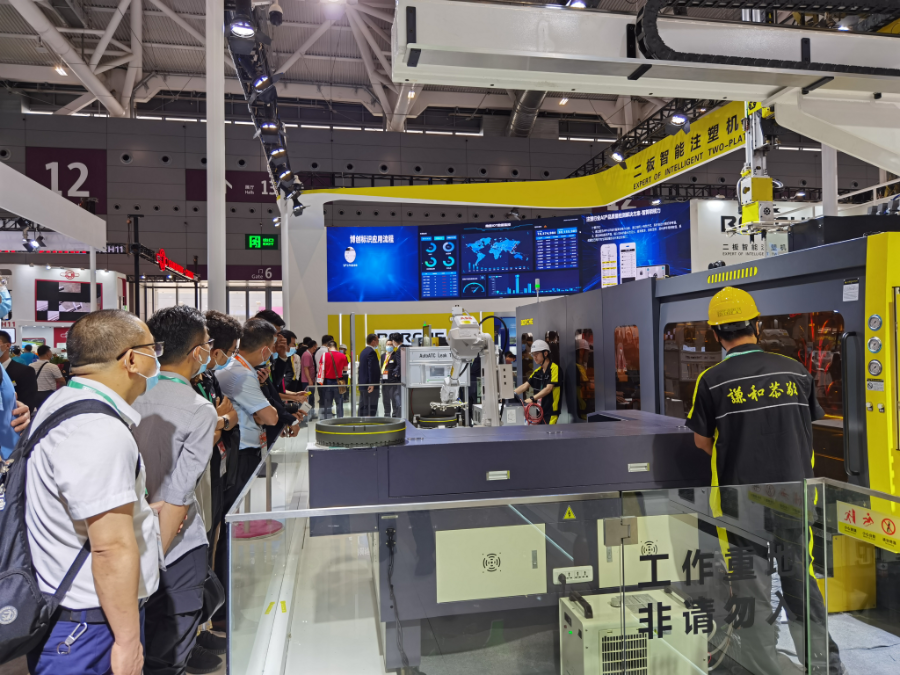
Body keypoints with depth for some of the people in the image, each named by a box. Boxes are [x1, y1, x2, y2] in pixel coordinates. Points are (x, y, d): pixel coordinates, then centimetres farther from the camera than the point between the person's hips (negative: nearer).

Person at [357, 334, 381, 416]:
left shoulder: (363, 351, 16)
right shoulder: (371, 352, -14)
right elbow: (372, 368, -20)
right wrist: (372, 383, -22)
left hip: (362, 384, 10)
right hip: (370, 384, -10)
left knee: (363, 406, 12)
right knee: (372, 407, -8)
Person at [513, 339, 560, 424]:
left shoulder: (554, 369, -9)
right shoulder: (537, 371, 13)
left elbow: (548, 388, -18)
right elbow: (525, 385, 8)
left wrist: (532, 399, -27)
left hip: (551, 411, -7)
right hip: (539, 410, 7)